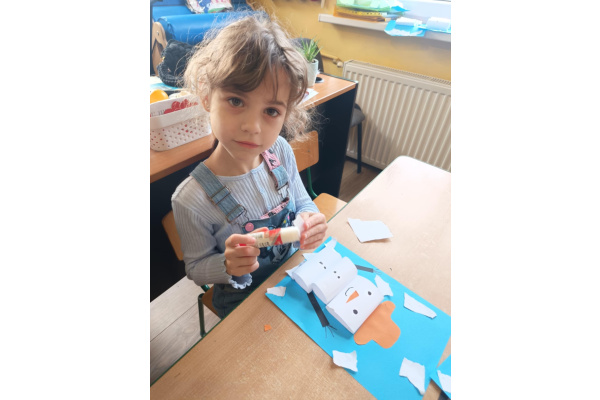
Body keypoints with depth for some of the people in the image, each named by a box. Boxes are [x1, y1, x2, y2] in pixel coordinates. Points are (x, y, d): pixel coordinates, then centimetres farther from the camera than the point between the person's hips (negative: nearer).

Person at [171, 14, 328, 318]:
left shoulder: (280, 151, -18)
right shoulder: (191, 200, -29)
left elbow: (302, 202, -2)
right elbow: (196, 268, -11)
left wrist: (310, 221, -25)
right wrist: (228, 265, -33)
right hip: (242, 299, -3)